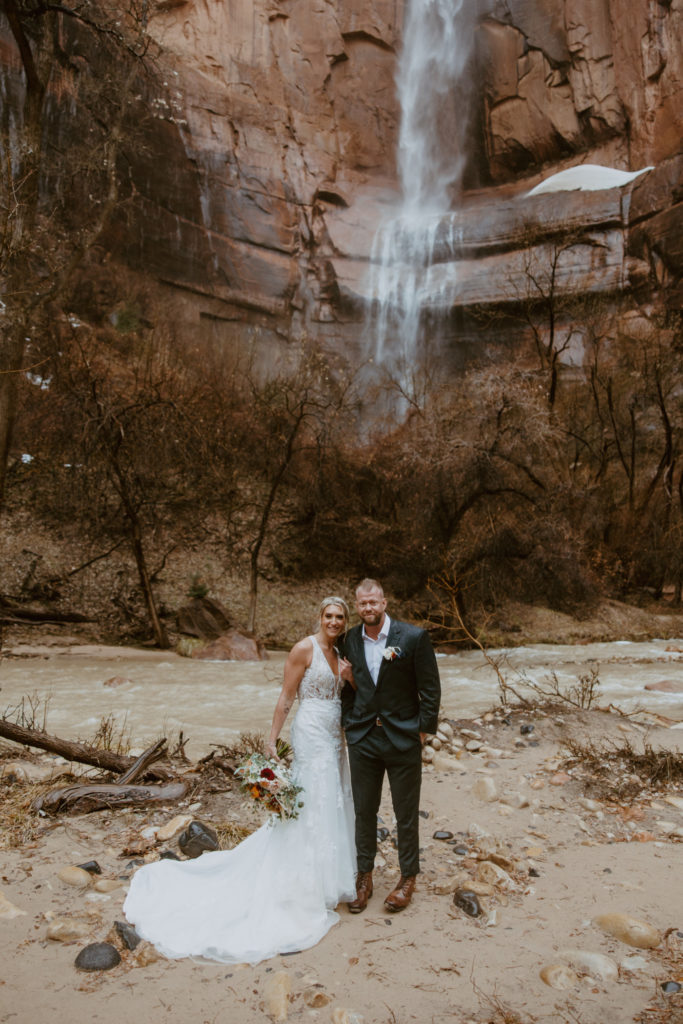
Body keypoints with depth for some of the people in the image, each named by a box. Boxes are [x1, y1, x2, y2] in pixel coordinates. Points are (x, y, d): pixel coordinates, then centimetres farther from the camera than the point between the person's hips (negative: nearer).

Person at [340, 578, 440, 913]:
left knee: (406, 814, 11)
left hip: (403, 739, -3)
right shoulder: (350, 640, 0)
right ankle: (364, 877, 31)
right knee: (364, 811, 13)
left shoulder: (413, 637, -12)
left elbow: (430, 688, -7)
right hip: (362, 739, 3)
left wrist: (423, 729, -8)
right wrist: (348, 723, 7)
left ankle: (408, 878, 31)